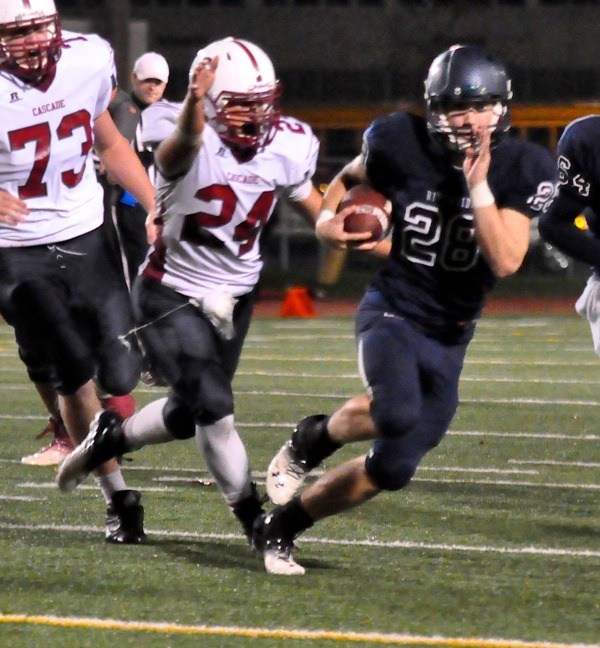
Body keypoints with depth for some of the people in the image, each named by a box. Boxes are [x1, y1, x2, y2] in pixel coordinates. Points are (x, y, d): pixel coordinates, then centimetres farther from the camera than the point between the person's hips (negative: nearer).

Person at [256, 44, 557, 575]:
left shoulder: (522, 170, -9)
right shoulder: (401, 144, -10)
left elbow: (505, 261, -19)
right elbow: (353, 176, 13)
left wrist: (478, 185, -25)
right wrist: (328, 217, -6)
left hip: (449, 338, 3)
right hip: (393, 313, -3)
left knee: (394, 467, 1)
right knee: (399, 415, -33)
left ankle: (283, 526, 22)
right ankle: (314, 439, -1)